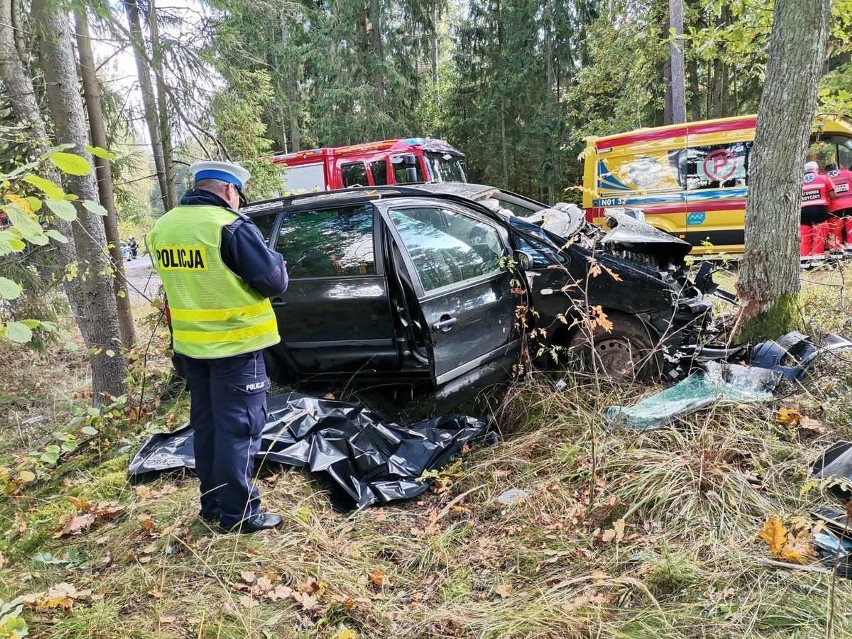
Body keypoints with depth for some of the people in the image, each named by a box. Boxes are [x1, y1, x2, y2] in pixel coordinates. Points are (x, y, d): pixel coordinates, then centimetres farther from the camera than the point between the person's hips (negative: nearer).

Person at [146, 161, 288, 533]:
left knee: (206, 425, 17)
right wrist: (278, 262, 4)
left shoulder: (162, 228, 7)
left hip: (190, 344, 7)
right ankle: (238, 513, 9)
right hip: (234, 344, -7)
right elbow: (273, 282, -15)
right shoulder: (231, 226, -17)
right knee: (239, 428, 2)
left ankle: (212, 504, 28)